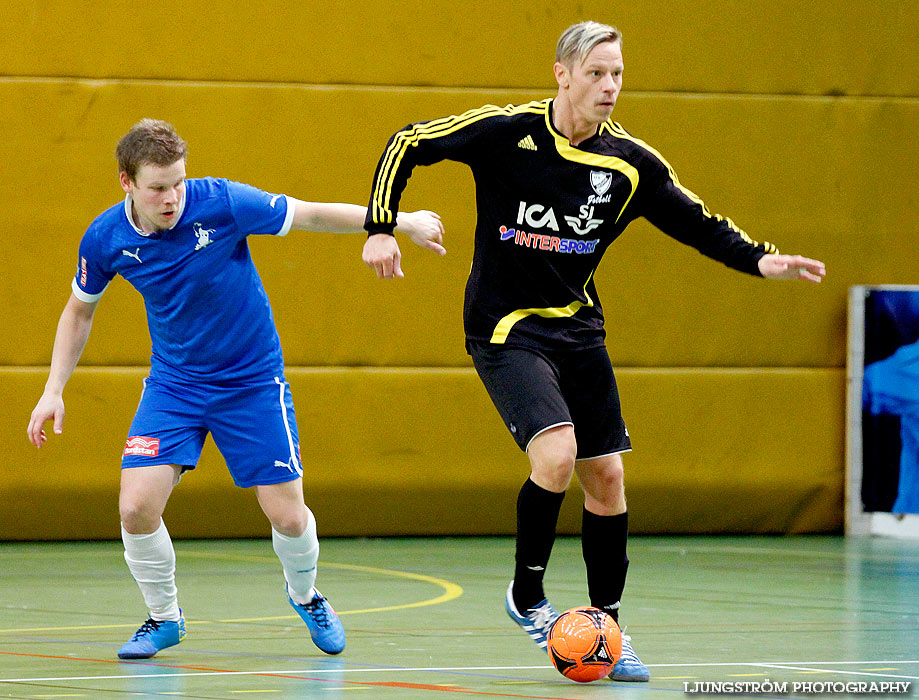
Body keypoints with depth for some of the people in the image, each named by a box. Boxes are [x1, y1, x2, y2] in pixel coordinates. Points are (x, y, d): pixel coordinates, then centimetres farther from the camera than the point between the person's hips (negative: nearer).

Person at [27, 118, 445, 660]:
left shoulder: (222, 203, -22)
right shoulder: (106, 239, -13)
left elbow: (313, 215, -13)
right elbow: (80, 310, 6)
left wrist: (401, 222, -12)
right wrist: (54, 390, 2)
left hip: (253, 381, -2)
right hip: (173, 382, 2)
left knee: (288, 515, -4)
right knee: (137, 507, -15)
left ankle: (305, 595, 30)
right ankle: (164, 616, 11)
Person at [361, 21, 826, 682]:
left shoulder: (631, 161, -4)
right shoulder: (506, 132, -13)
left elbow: (699, 223, 6)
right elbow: (407, 144, -3)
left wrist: (759, 258, -10)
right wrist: (382, 227, -9)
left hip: (578, 328, 5)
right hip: (505, 328, -5)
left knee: (606, 478, 3)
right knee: (556, 454, -23)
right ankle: (527, 595, -2)